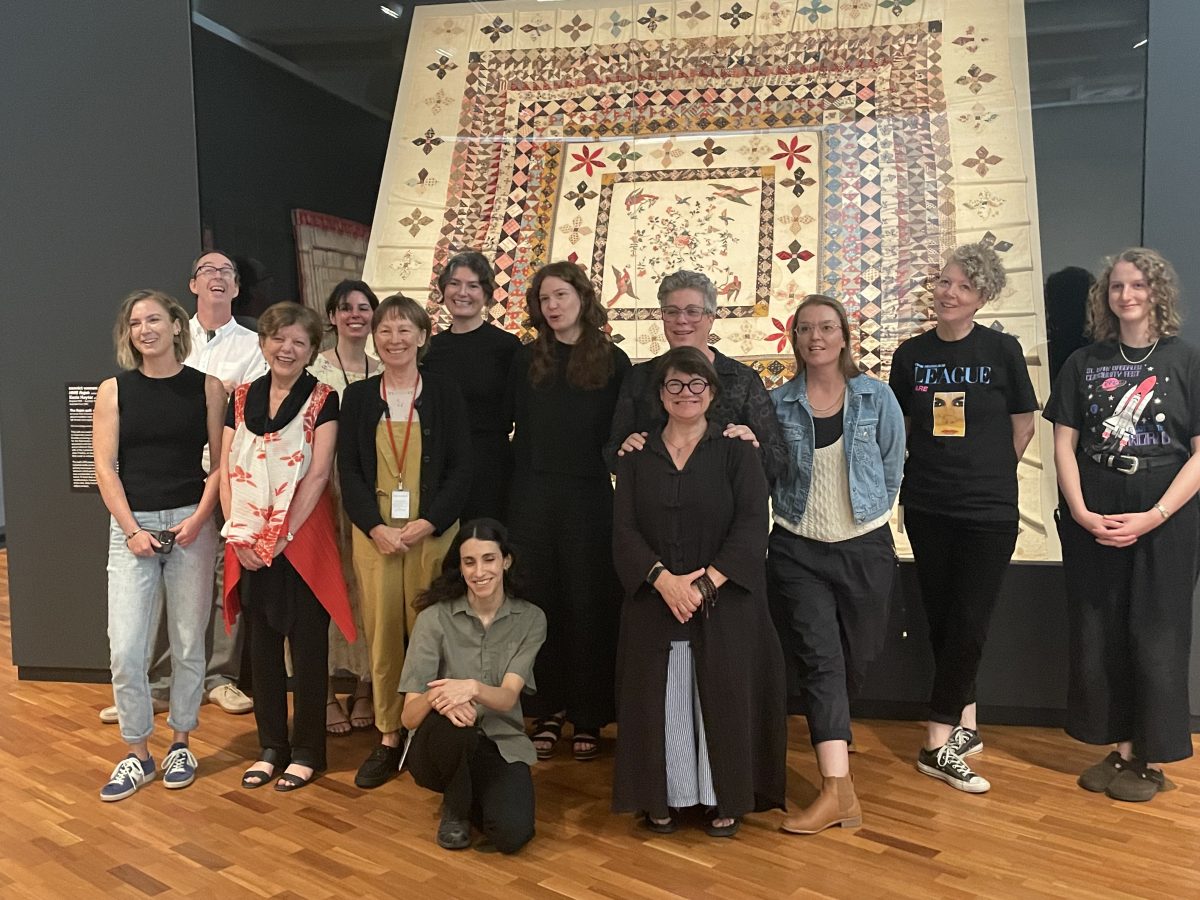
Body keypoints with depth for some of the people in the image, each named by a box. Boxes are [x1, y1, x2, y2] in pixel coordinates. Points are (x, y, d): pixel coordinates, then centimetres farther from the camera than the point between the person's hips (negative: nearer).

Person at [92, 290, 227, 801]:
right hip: (132, 527, 1)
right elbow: (105, 467, 1)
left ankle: (180, 744, 25)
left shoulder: (205, 387, 2)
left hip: (192, 524, 0)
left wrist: (199, 519, -11)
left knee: (188, 643, 8)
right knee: (125, 650, -2)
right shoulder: (114, 391, 4)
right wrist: (132, 529, -8)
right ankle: (137, 754, 16)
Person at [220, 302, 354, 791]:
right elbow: (226, 471, 5)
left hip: (301, 539, -4)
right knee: (262, 643, 11)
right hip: (249, 545, 4)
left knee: (307, 644, 3)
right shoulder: (242, 398, 8)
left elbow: (317, 475, -10)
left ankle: (307, 751, 17)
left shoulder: (322, 400, -3)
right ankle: (271, 746, 25)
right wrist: (239, 535, -6)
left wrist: (284, 536, -14)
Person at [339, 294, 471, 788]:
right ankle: (388, 738, 14)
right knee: (381, 632, 3)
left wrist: (428, 523, -12)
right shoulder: (358, 396, 9)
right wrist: (375, 527, -9)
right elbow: (348, 469, 5)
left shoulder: (445, 394, 4)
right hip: (373, 532, 2)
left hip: (432, 530, -1)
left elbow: (460, 469, 0)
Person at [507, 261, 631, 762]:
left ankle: (588, 718, 15)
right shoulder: (527, 360, 8)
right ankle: (546, 714, 17)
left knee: (589, 606, 3)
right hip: (532, 498, 2)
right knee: (538, 605, 5)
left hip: (590, 499, -2)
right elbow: (509, 424, 8)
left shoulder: (612, 361, 3)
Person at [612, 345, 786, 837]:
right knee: (660, 699, 3)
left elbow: (751, 526, -7)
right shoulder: (636, 455, 8)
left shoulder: (737, 451, 2)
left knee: (724, 698, 2)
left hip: (725, 603, -1)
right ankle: (661, 798, 20)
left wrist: (705, 583, -18)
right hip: (654, 601, 2)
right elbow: (624, 529, -1)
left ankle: (725, 800, 19)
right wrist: (663, 580, -16)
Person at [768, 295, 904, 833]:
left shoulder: (877, 398, -1)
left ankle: (828, 734, 40)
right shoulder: (779, 403, -1)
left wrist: (865, 513, 8)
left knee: (854, 660, 12)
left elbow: (892, 470, 6)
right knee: (818, 657, -9)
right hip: (798, 551, -1)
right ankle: (839, 789, -8)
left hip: (865, 549, 1)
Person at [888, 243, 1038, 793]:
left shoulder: (1002, 350, -3)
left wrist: (984, 475, 5)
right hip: (926, 508, 3)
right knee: (941, 620, 9)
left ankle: (939, 742, 10)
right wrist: (929, 471, 6)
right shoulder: (911, 354, 3)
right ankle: (966, 725, 25)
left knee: (969, 624, 0)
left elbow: (1023, 427, 4)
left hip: (988, 510, -2)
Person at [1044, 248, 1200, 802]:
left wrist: (1153, 517, -14)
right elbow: (1064, 443, 4)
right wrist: (1081, 513, -8)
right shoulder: (1084, 363, 7)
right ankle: (1118, 749, 20)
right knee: (1097, 635, 6)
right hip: (1092, 517, 2)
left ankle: (1149, 758, 18)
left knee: (1154, 637, 3)